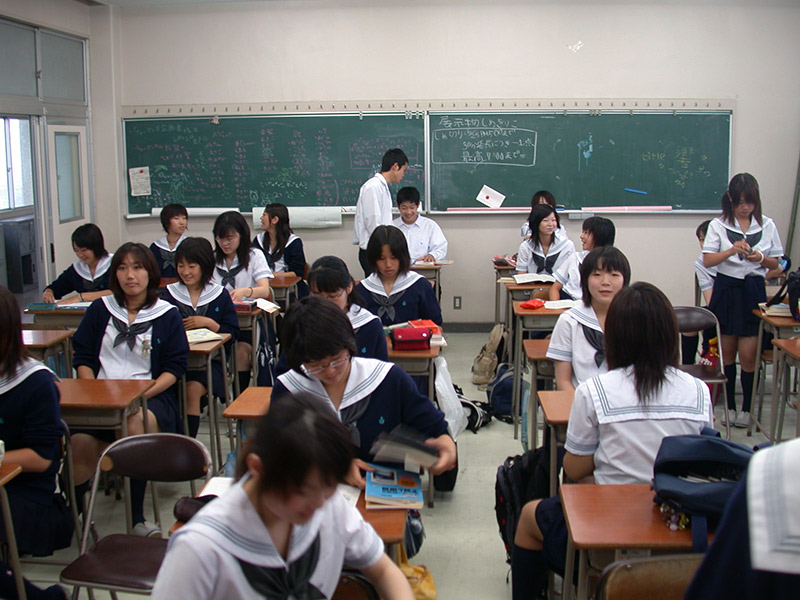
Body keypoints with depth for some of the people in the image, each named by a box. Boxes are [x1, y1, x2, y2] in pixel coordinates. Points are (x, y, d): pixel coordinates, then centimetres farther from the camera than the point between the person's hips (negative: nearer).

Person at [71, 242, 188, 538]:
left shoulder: (167, 315, 9)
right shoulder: (100, 309, 16)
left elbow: (175, 368, 4)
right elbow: (82, 357, 16)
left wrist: (141, 395, -11)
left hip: (151, 395, -2)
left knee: (136, 424, -37)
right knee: (81, 442, -28)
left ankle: (137, 518, -24)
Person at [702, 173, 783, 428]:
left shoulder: (767, 225, 5)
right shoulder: (718, 225, 1)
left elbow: (775, 263, 10)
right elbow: (708, 260, -6)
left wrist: (761, 258, -11)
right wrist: (732, 250, -21)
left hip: (753, 292, 0)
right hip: (726, 290, 0)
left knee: (748, 355, -3)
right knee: (727, 353, 9)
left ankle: (747, 407, 11)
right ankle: (729, 405, 21)